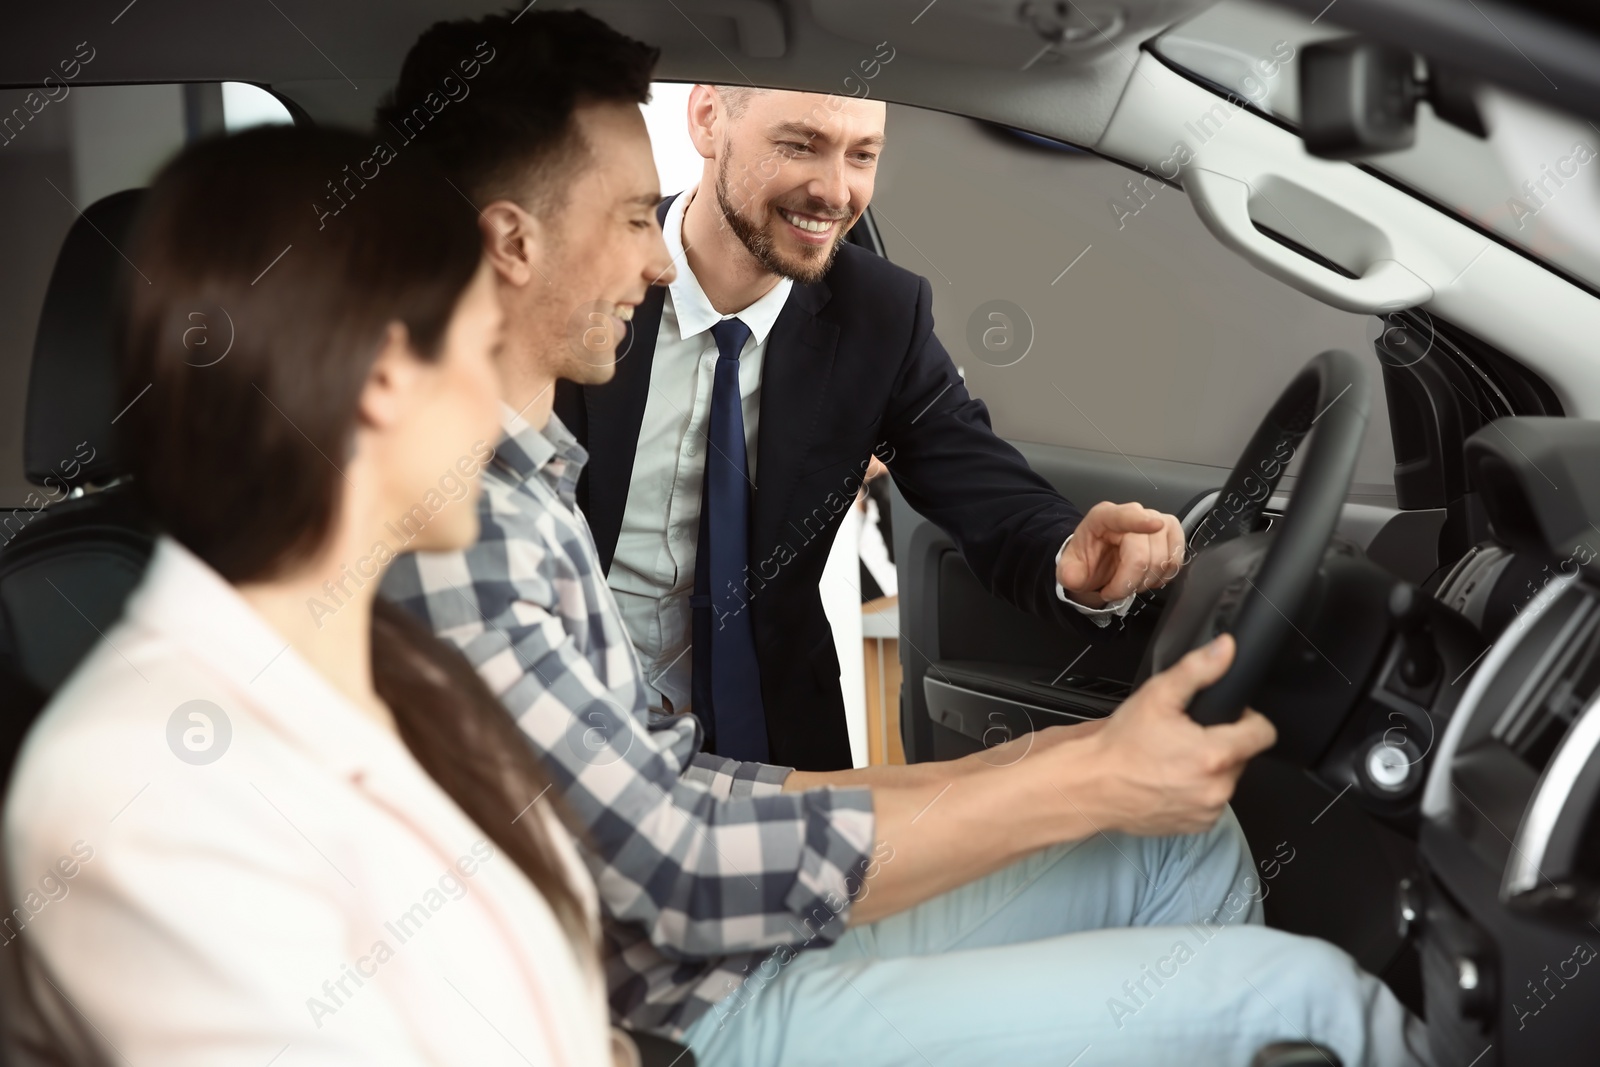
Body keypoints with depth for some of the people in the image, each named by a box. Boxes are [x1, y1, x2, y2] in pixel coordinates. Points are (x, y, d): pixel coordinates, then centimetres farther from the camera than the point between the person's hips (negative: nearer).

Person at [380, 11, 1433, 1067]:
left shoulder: (528, 479, 8)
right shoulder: (446, 528, -23)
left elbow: (672, 784, 9)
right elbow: (686, 876, -24)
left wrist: (1021, 765, 3)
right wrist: (1081, 783, -19)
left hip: (749, 941, 10)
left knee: (1187, 842, 14)